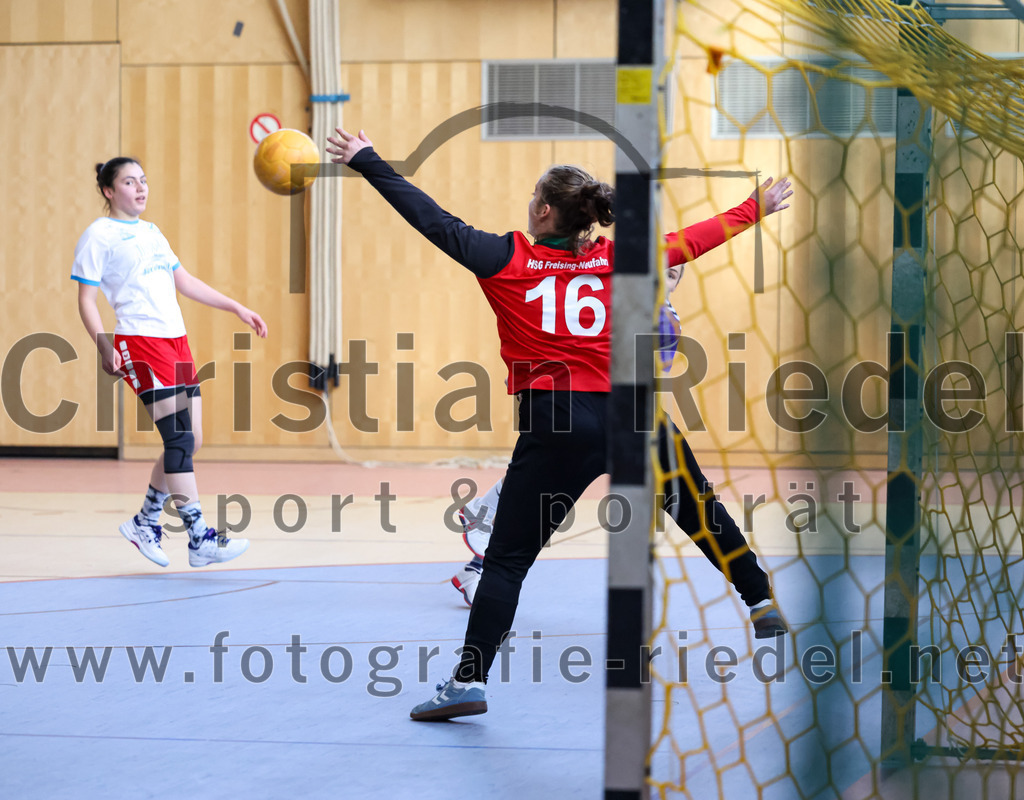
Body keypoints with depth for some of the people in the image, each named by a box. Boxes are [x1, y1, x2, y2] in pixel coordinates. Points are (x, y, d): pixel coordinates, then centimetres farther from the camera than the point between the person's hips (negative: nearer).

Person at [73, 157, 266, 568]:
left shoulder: (151, 232, 21)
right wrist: (103, 344, -19)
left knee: (189, 442, 5)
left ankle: (144, 522, 21)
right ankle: (200, 539, -15)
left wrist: (237, 308, 21)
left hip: (177, 340, 8)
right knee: (179, 438, -15)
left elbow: (184, 281, 26)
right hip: (140, 343, -8)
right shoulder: (99, 235, -1)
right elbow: (86, 298, -5)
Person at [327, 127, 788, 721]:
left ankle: (470, 679, -5)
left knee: (509, 556, 0)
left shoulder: (509, 259, 0)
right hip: (622, 412, 3)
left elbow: (436, 221, 1)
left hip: (554, 425, -3)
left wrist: (367, 162, 8)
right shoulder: (612, 260, 8)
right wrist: (755, 209, 32)